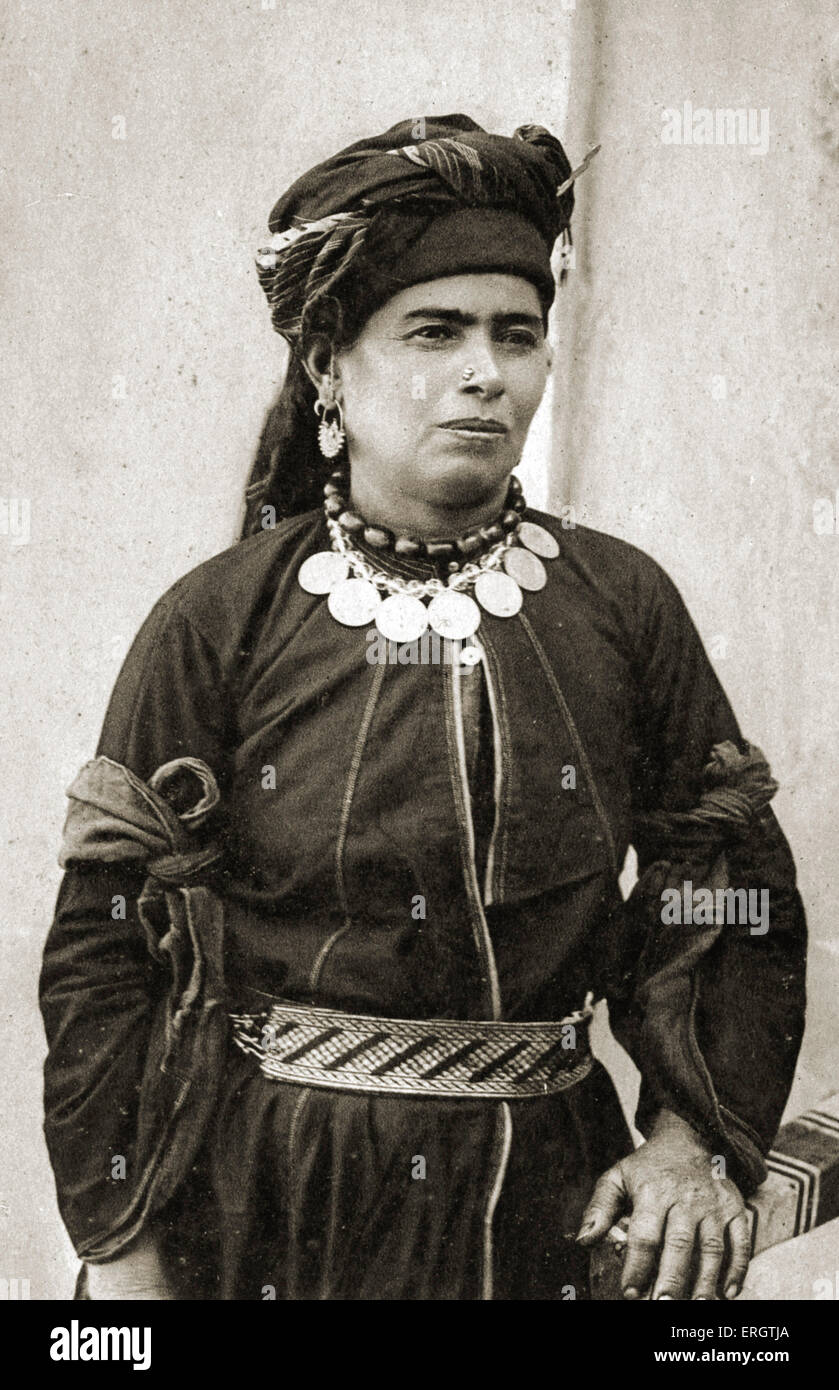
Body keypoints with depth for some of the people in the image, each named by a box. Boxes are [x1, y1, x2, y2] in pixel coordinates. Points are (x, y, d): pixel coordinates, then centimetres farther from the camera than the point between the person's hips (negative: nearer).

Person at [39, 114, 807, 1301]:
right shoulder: (219, 624, -8)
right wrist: (121, 1244, -8)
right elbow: (107, 936, -6)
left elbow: (729, 881, 4)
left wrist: (700, 1137, -8)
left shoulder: (625, 605, -1)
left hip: (544, 1193, 2)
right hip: (258, 1201, -2)